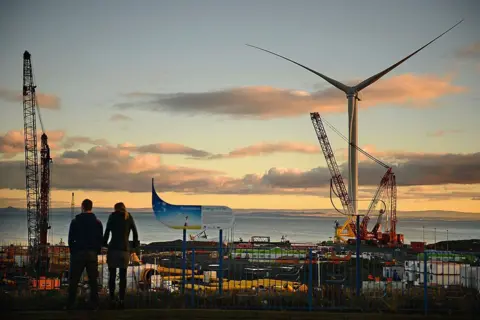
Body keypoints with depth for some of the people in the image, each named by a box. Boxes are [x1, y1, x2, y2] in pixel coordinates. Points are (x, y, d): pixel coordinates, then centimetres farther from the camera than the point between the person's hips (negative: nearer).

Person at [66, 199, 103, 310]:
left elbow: (71, 239, 0)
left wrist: (72, 251, 12)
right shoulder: (97, 222, 4)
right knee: (93, 280, 6)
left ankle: (70, 305, -1)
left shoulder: (75, 221, -2)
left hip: (78, 254, -2)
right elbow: (101, 239, 4)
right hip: (92, 255, 2)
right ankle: (94, 304, 3)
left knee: (73, 280, 2)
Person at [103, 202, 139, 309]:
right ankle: (121, 300, -3)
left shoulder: (113, 216, 5)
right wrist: (135, 245, 23)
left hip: (113, 248, -2)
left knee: (112, 275, 2)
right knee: (123, 276, 4)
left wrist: (104, 243, 12)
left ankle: (112, 300, -4)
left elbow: (107, 231, -1)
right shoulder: (129, 217, 12)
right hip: (125, 249, 2)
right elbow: (135, 233, 10)